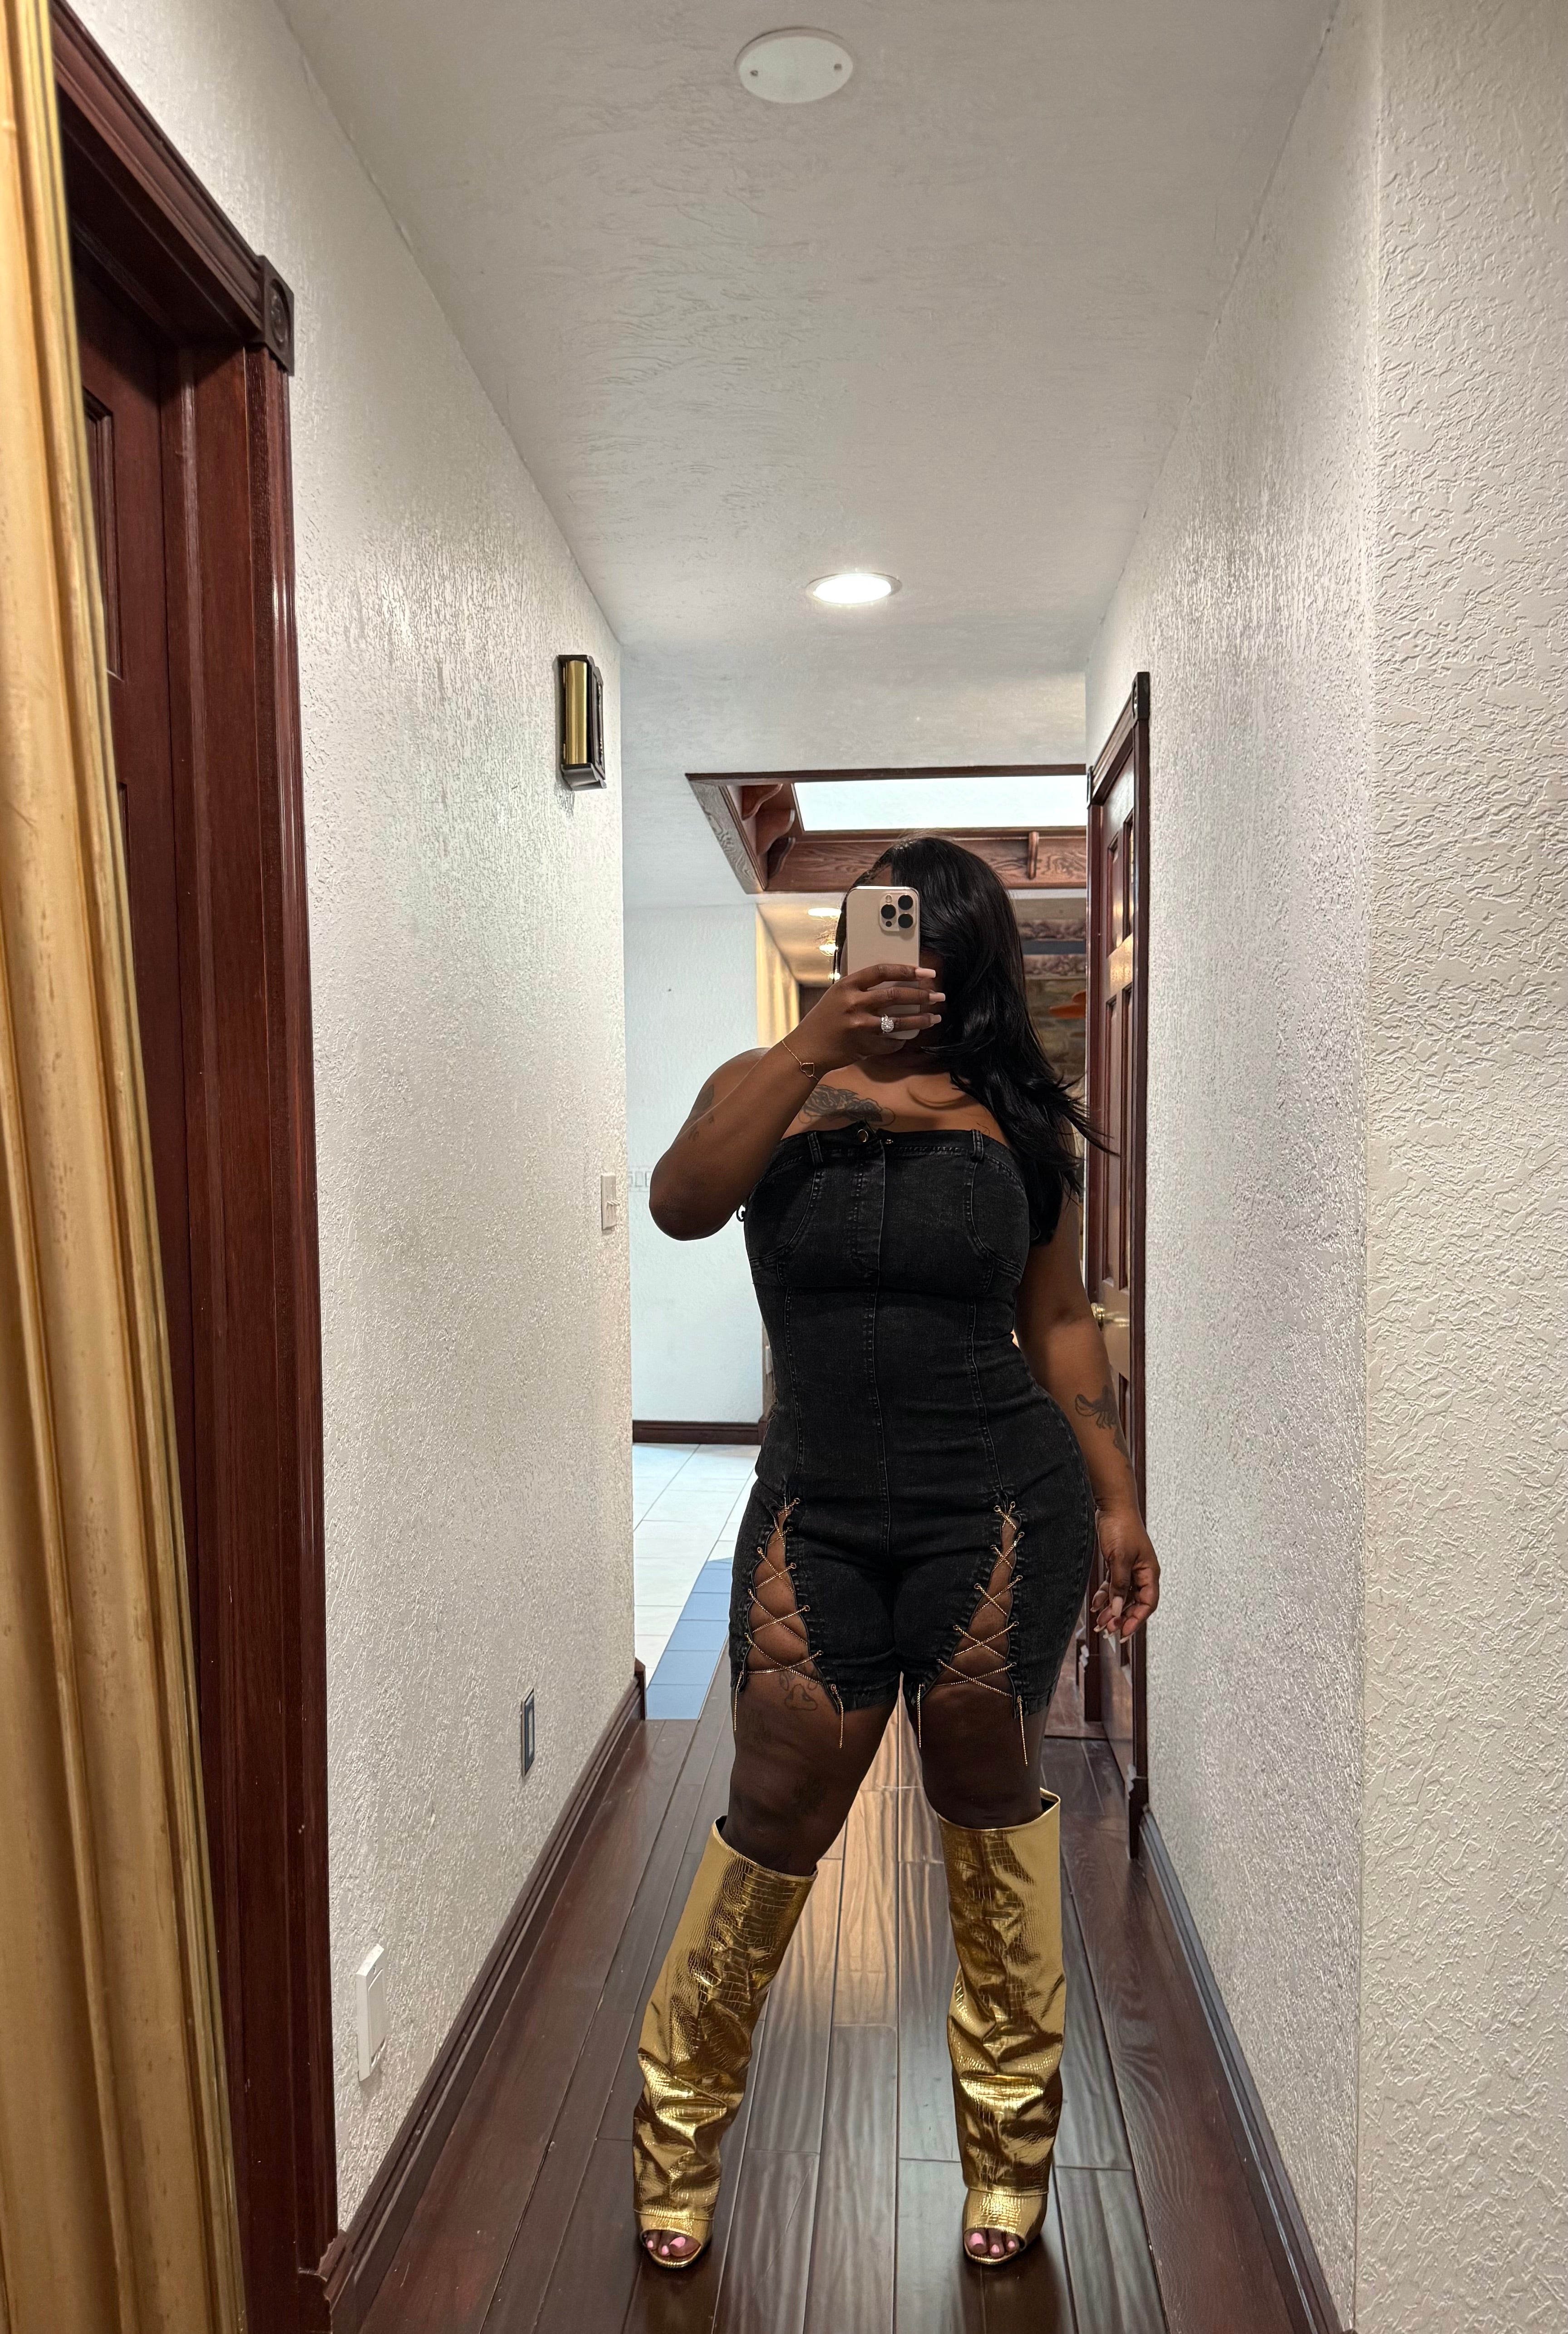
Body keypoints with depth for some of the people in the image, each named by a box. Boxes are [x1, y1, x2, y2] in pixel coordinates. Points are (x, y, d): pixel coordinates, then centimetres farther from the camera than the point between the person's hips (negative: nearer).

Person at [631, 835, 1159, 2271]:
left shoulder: (1019, 1121, 6)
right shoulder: (771, 1087, 4)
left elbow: (1058, 1321, 10)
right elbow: (681, 1206, -16)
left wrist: (1117, 1502, 6)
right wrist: (817, 1047, -22)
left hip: (1002, 1500, 1)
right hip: (816, 1507, 0)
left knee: (987, 1794, 10)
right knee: (779, 1817, 5)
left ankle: (1010, 2144, 34)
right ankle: (679, 2134, 31)